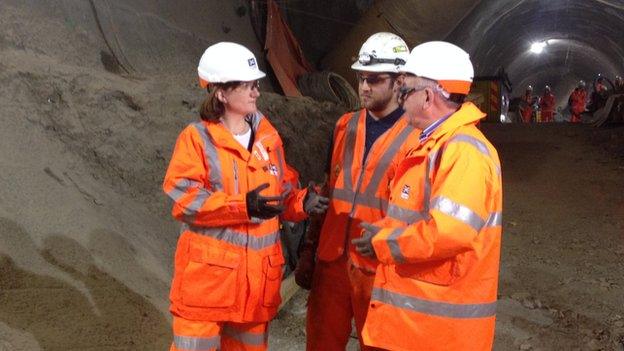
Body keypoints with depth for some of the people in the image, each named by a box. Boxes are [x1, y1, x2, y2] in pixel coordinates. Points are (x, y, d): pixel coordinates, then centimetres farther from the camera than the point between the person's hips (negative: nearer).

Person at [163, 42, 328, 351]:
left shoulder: (267, 136, 8)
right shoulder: (197, 138, -8)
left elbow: (282, 192, 13)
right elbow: (184, 200, -16)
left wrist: (302, 202, -9)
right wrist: (243, 206, -26)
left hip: (258, 272, 5)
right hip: (208, 271, -4)